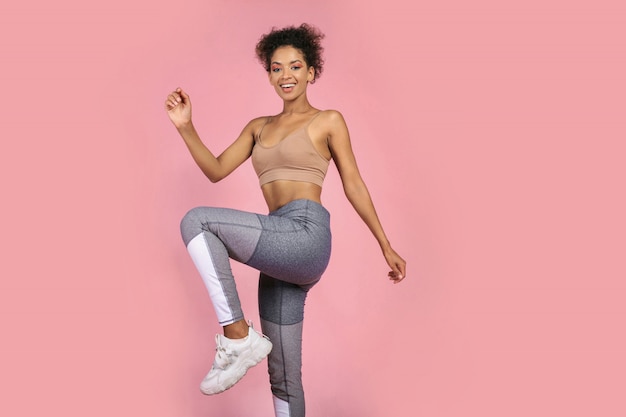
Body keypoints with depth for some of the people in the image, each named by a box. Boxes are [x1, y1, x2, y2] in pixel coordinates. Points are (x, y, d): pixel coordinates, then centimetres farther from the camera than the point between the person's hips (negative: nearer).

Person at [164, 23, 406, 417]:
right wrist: (185, 127, -1)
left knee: (197, 220, -18)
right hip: (281, 257, 6)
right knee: (283, 380, 11)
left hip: (306, 235, -6)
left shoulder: (328, 121, 8)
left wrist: (386, 247, 8)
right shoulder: (259, 127, 22)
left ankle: (238, 336, -14)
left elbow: (354, 185, 7)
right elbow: (216, 170, 13)